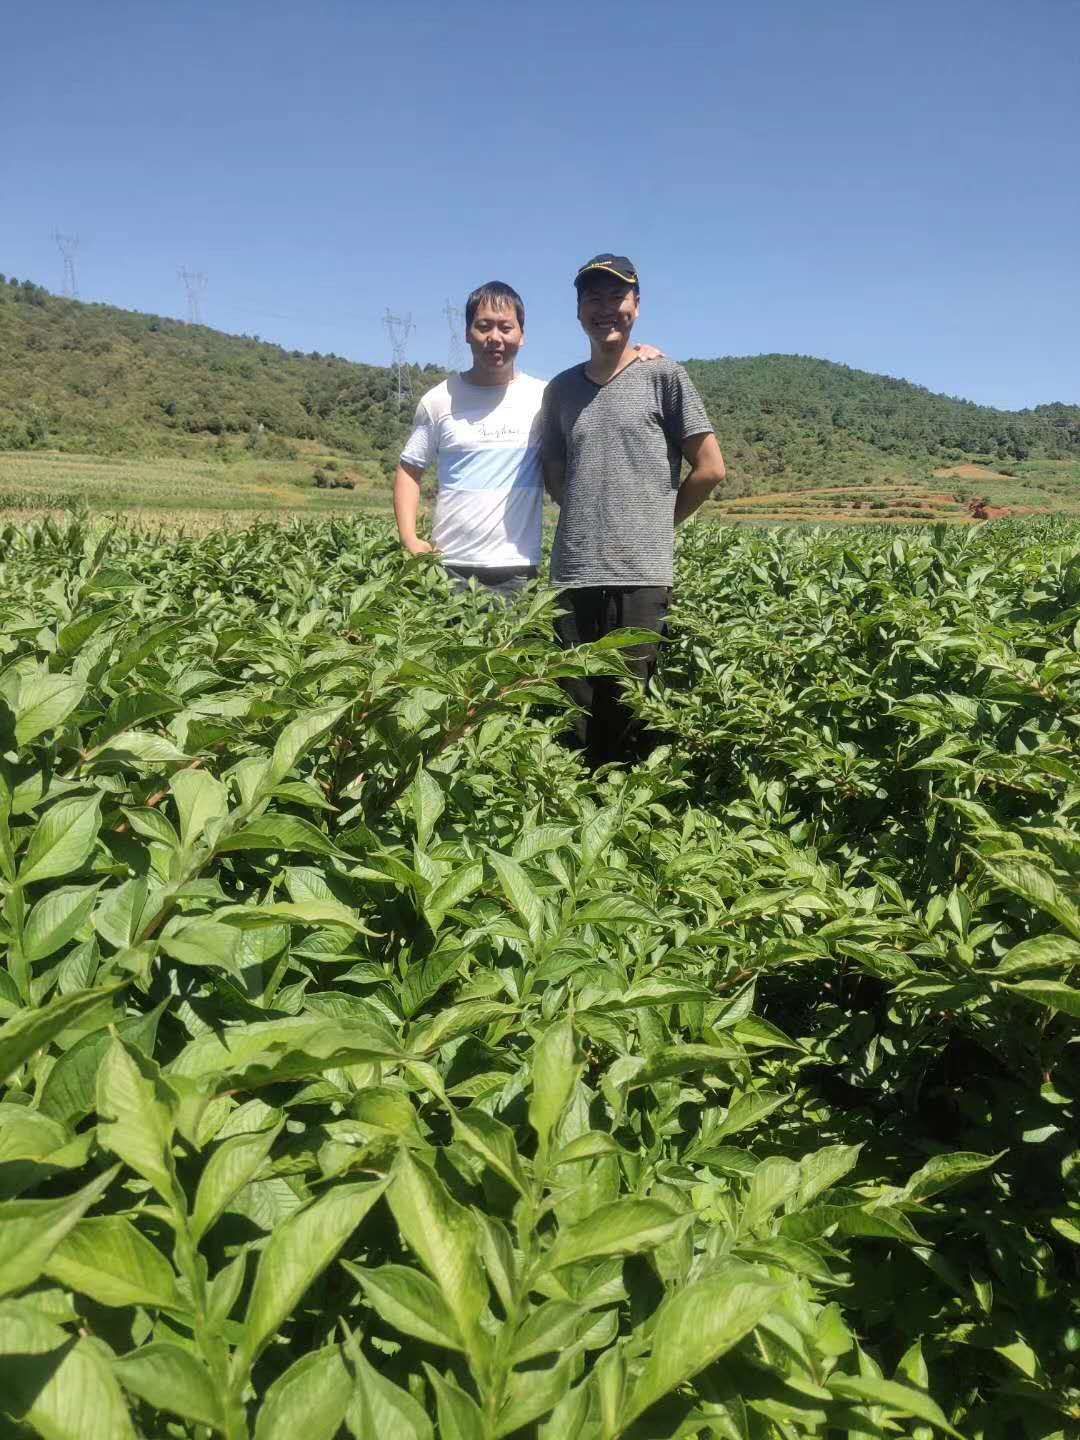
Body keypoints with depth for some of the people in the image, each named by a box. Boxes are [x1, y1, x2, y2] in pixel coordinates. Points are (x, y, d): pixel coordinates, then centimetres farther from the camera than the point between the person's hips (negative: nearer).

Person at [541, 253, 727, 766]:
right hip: (573, 576, 4)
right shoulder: (561, 388, 15)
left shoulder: (664, 376, 3)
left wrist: (657, 521, 7)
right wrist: (591, 521, 9)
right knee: (577, 724, 5)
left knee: (630, 725, -1)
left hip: (640, 576, -4)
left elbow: (710, 469, 3)